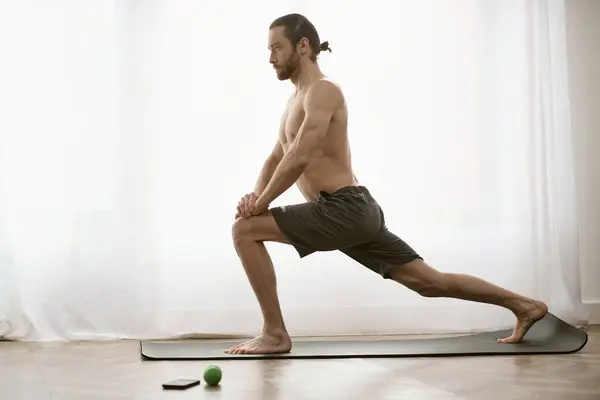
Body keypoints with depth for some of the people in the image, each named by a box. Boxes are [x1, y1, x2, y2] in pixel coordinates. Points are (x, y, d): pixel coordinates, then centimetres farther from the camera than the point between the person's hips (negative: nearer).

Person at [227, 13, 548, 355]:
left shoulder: (322, 90, -10)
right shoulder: (298, 98, 21)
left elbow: (300, 157, -23)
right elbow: (276, 158, 22)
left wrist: (261, 202, -14)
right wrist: (256, 194, 3)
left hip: (344, 210, -10)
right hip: (353, 212, 10)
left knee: (245, 230, -11)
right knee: (430, 281, 13)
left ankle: (275, 334, -6)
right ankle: (524, 305, 20)